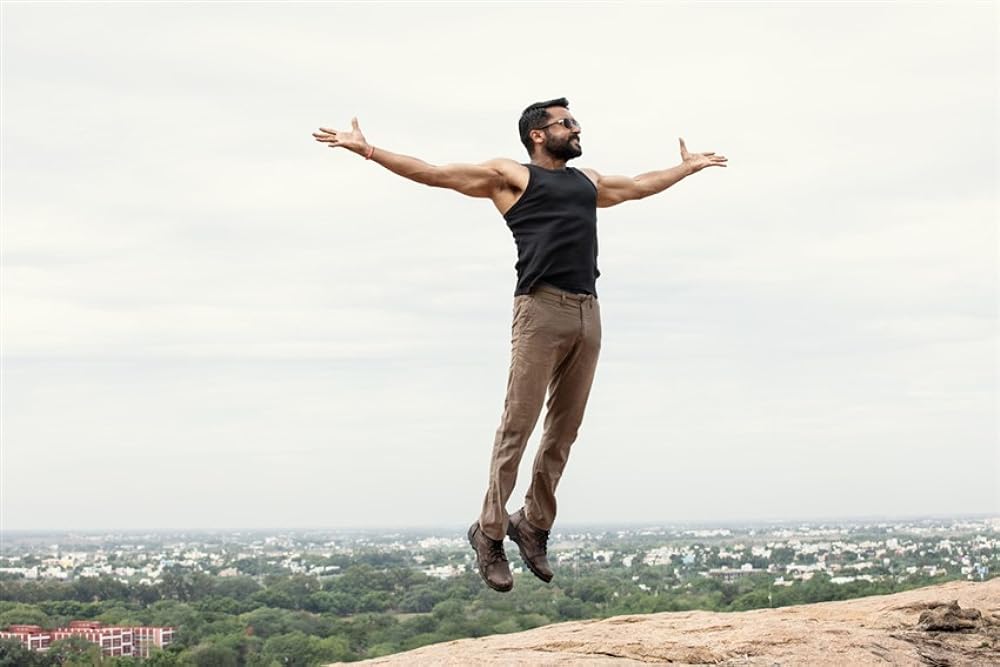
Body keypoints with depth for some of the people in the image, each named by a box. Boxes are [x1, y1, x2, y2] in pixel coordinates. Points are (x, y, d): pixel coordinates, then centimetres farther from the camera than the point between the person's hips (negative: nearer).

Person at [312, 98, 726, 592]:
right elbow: (432, 173, 7)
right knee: (518, 426, -7)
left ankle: (535, 524, 17)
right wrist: (366, 150, 2)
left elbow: (639, 185, 46)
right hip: (542, 309, -6)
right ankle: (490, 533, 1)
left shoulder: (588, 181, 27)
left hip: (588, 313, 6)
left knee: (564, 430, 5)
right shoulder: (510, 175, 9)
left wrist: (688, 166, 59)